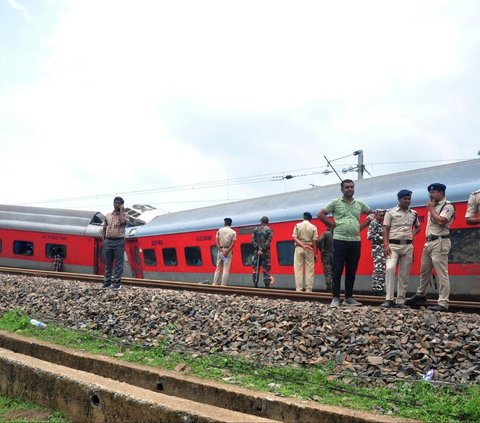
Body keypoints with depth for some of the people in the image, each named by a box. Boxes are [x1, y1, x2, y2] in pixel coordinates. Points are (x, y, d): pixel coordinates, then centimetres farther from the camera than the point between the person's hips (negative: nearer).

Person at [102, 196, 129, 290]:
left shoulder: (124, 215, 2)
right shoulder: (108, 215, 13)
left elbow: (122, 221, -21)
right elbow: (104, 229, 16)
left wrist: (121, 210, -12)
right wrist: (103, 241, 8)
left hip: (119, 241, -3)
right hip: (108, 241, 3)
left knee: (118, 264, -1)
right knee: (108, 263, 9)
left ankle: (117, 283, 5)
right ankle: (106, 282, 16)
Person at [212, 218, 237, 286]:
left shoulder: (219, 230, 4)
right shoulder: (233, 232, 1)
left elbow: (216, 241, -4)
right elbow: (232, 244, -10)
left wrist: (221, 251, -8)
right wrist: (226, 252, -13)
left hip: (220, 250, 2)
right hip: (228, 251, -2)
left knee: (218, 268, 9)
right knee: (226, 269, -1)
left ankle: (214, 284, 6)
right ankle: (223, 285, -4)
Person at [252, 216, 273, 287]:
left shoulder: (256, 229, 7)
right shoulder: (269, 230, 0)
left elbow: (253, 240, -1)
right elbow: (268, 241, -11)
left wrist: (258, 248, -5)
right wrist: (262, 249, -11)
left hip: (257, 251, 2)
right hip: (266, 252, -2)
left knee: (256, 268, 7)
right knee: (266, 269, 1)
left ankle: (255, 285, 6)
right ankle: (267, 285, -3)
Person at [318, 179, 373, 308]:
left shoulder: (360, 204, 13)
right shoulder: (335, 203, 3)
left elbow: (372, 214, 24)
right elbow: (321, 214, 2)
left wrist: (361, 226, 13)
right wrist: (333, 225, -3)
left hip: (355, 241, 4)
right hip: (340, 240, -4)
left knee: (352, 271, 7)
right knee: (337, 270, -3)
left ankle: (349, 297, 16)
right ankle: (335, 298, 1)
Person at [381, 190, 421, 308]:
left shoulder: (413, 214, 13)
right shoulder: (390, 212, 1)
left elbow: (418, 227, 28)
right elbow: (385, 229, -2)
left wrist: (413, 234, 7)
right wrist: (386, 245, -13)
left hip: (408, 246, 4)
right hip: (393, 245, -4)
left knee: (404, 274, 5)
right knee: (390, 268, -23)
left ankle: (401, 301, 12)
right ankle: (389, 299, -21)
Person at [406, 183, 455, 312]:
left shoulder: (448, 206, -7)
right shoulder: (434, 206, 19)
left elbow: (440, 221, -21)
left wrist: (431, 209, -9)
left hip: (440, 243, -9)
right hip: (429, 242, 9)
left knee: (441, 273, -9)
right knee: (424, 271, 19)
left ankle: (443, 303, -9)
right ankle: (421, 295, 36)